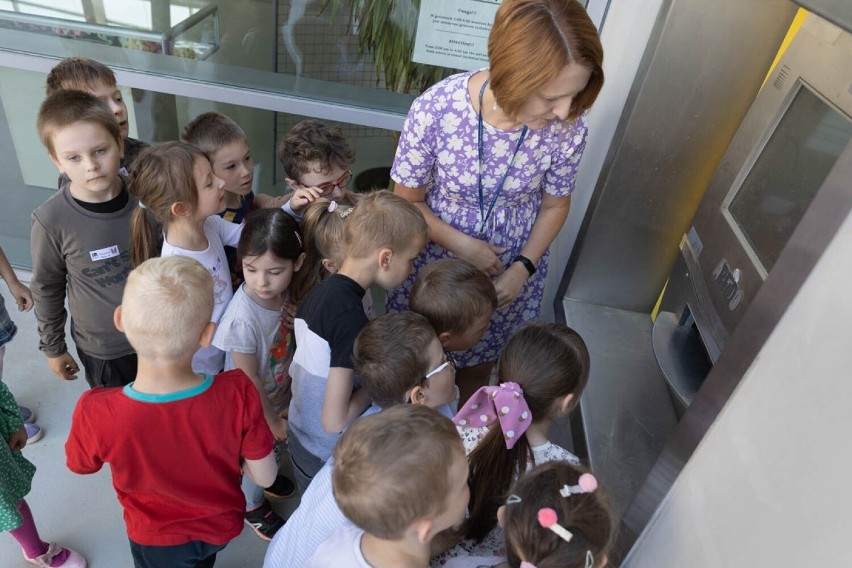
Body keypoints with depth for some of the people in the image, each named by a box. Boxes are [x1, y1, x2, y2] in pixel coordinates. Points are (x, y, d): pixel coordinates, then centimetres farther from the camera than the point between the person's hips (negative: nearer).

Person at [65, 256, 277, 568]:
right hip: (222, 528, 1)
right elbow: (264, 477, -20)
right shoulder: (238, 393, -37)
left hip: (159, 542, -1)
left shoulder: (96, 414, -37)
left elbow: (81, 466, -12)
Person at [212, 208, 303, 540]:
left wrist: (283, 404, 5)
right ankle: (252, 506, 52)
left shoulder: (284, 293, -20)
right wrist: (272, 422, -10)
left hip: (278, 395, 5)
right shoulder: (243, 318, -38)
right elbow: (250, 382, -24)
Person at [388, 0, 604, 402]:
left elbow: (555, 206, -5)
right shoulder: (436, 108, -30)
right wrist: (461, 245, -24)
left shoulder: (568, 128, -24)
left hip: (512, 268, 2)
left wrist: (524, 268, -16)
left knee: (477, 366, 26)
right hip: (435, 259, -1)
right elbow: (407, 201, -15)